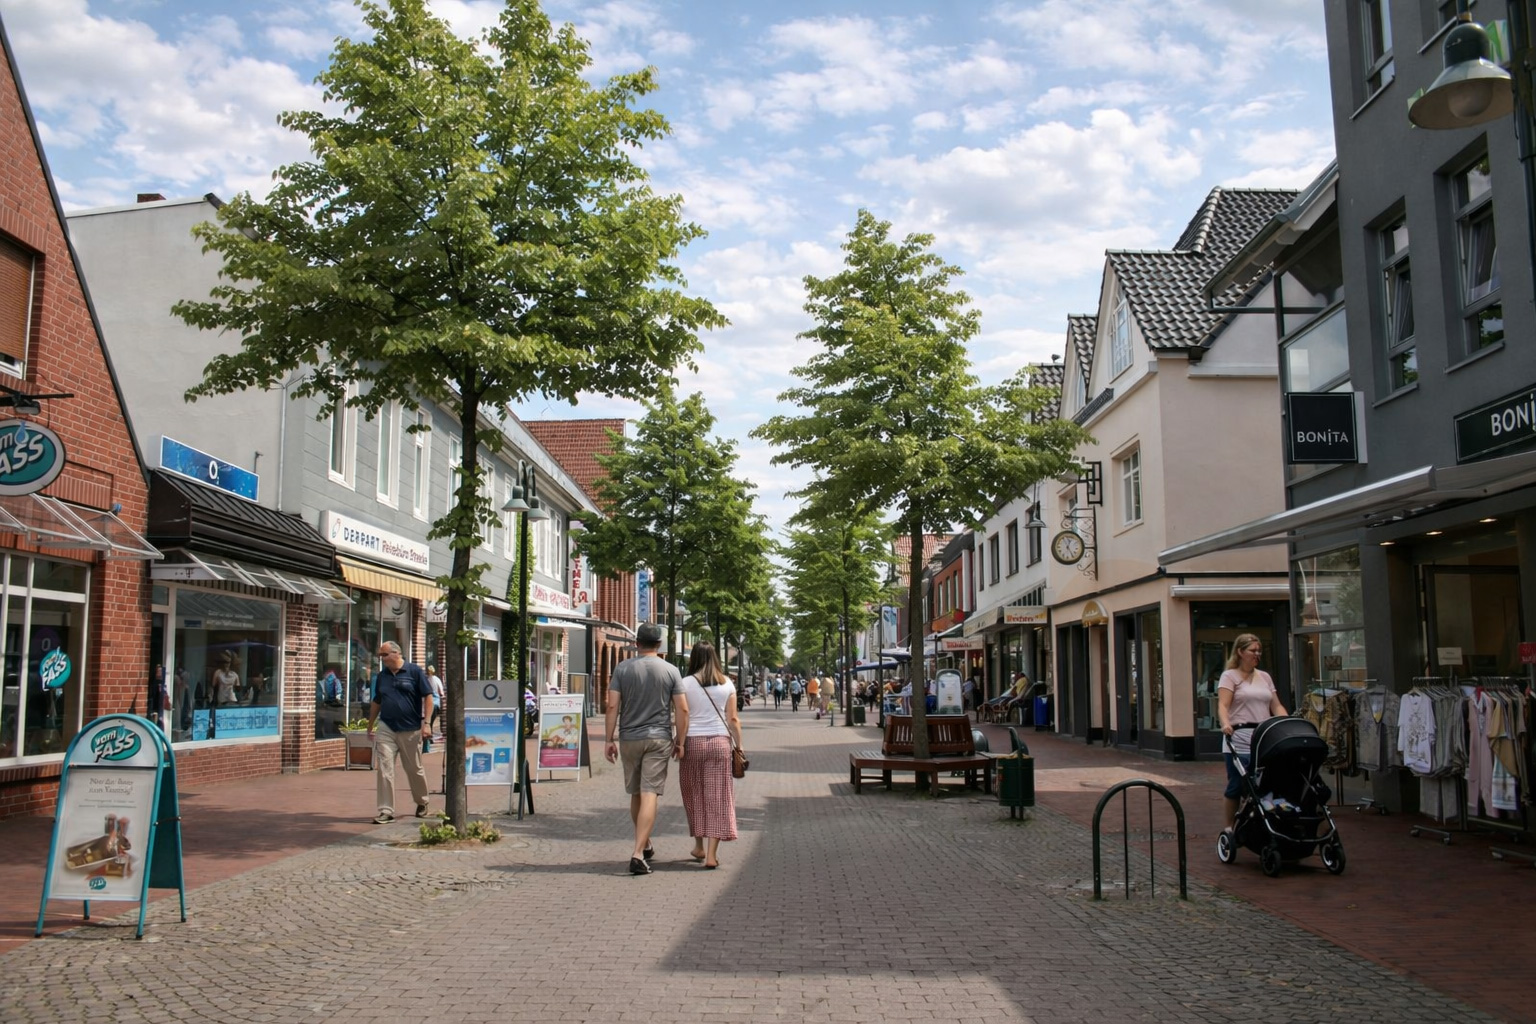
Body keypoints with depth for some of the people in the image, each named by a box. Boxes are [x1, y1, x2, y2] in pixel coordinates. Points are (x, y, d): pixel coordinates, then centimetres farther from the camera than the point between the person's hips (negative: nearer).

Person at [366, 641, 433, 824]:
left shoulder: (414, 671, -6)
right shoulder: (381, 676, 7)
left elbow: (428, 697, -7)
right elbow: (376, 702, 17)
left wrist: (426, 723, -14)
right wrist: (370, 727, 18)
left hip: (411, 730, -3)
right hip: (386, 729, 3)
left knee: (414, 769, 10)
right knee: (384, 769, -5)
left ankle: (421, 803, 32)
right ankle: (386, 811, -1)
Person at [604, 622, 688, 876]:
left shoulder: (623, 668, 1)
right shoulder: (671, 671, 0)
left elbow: (612, 706, -4)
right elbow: (682, 709, -3)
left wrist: (608, 739, 2)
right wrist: (680, 742, 4)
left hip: (629, 738, 2)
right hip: (658, 739, -2)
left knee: (636, 794, 16)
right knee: (649, 795, -6)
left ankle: (646, 846, 32)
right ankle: (638, 854, -15)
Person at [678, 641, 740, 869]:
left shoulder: (686, 683, -2)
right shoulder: (727, 683, 4)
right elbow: (733, 719, 3)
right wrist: (739, 746, 9)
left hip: (693, 741, -1)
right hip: (720, 741, 1)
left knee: (695, 795, 15)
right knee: (717, 797, 2)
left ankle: (699, 846, 24)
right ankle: (712, 854, -2)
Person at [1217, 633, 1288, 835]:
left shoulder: (1265, 677, 19)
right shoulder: (1229, 676, 3)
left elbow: (1276, 706, 16)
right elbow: (1223, 705, -10)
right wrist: (1226, 724, -30)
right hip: (1239, 740, -4)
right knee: (1237, 785, -5)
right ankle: (1230, 827, 7)